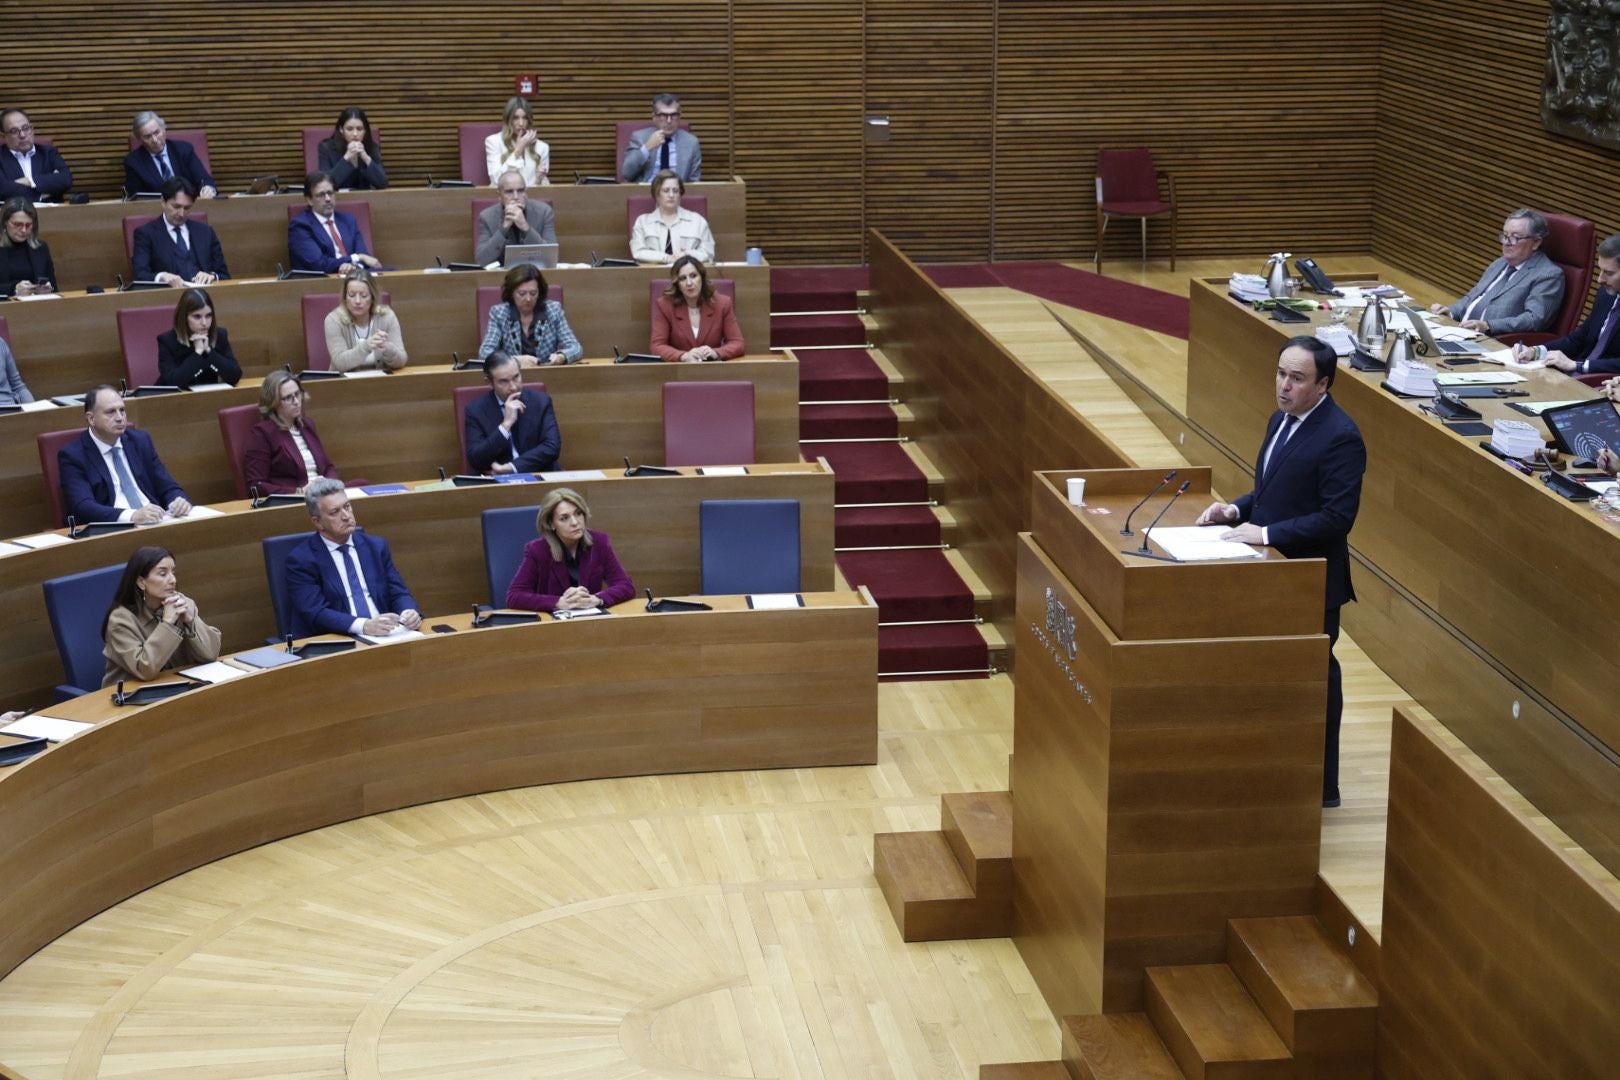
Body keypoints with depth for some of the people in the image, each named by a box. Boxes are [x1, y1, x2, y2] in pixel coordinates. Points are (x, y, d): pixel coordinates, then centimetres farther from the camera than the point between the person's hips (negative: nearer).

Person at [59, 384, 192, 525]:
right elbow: (83, 507, -15)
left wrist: (180, 502, -11)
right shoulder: (72, 455, -2)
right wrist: (132, 516, -30)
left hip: (155, 523, 5)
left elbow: (168, 488, 13)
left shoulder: (140, 440, 13)